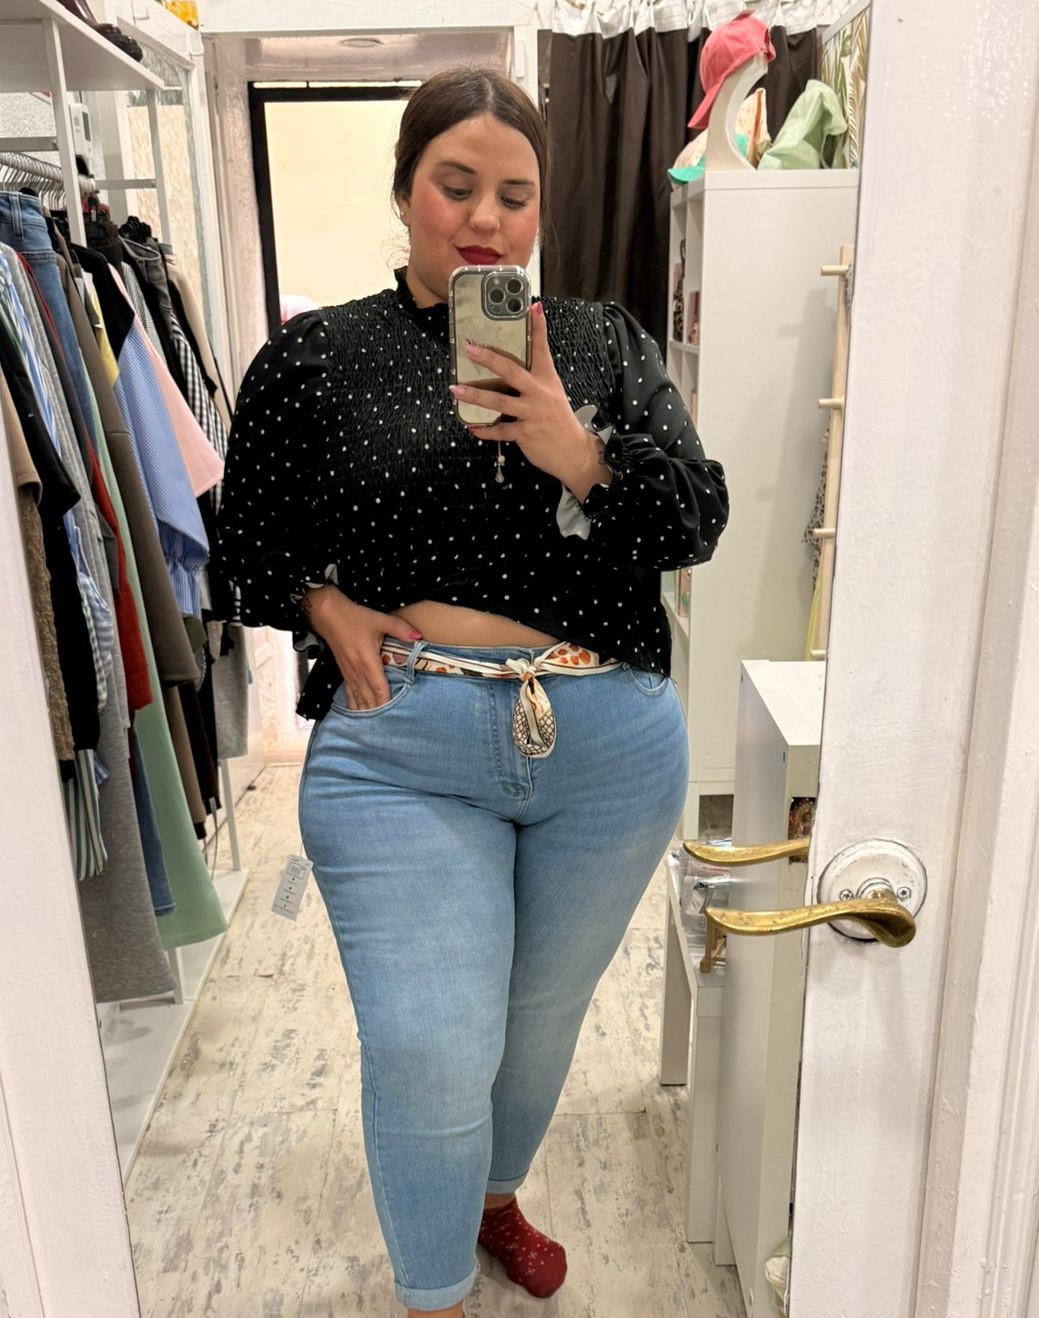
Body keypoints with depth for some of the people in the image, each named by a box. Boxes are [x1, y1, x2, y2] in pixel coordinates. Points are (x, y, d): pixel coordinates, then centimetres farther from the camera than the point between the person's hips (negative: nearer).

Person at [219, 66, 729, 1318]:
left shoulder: (605, 344, 6)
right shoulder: (314, 356, 3)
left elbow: (699, 521, 0)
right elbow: (249, 536, 12)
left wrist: (583, 454, -18)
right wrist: (323, 605, -7)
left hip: (611, 747, 3)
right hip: (397, 750, -2)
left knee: (543, 1016, 19)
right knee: (430, 1052, -3)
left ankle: (496, 1196, 51)